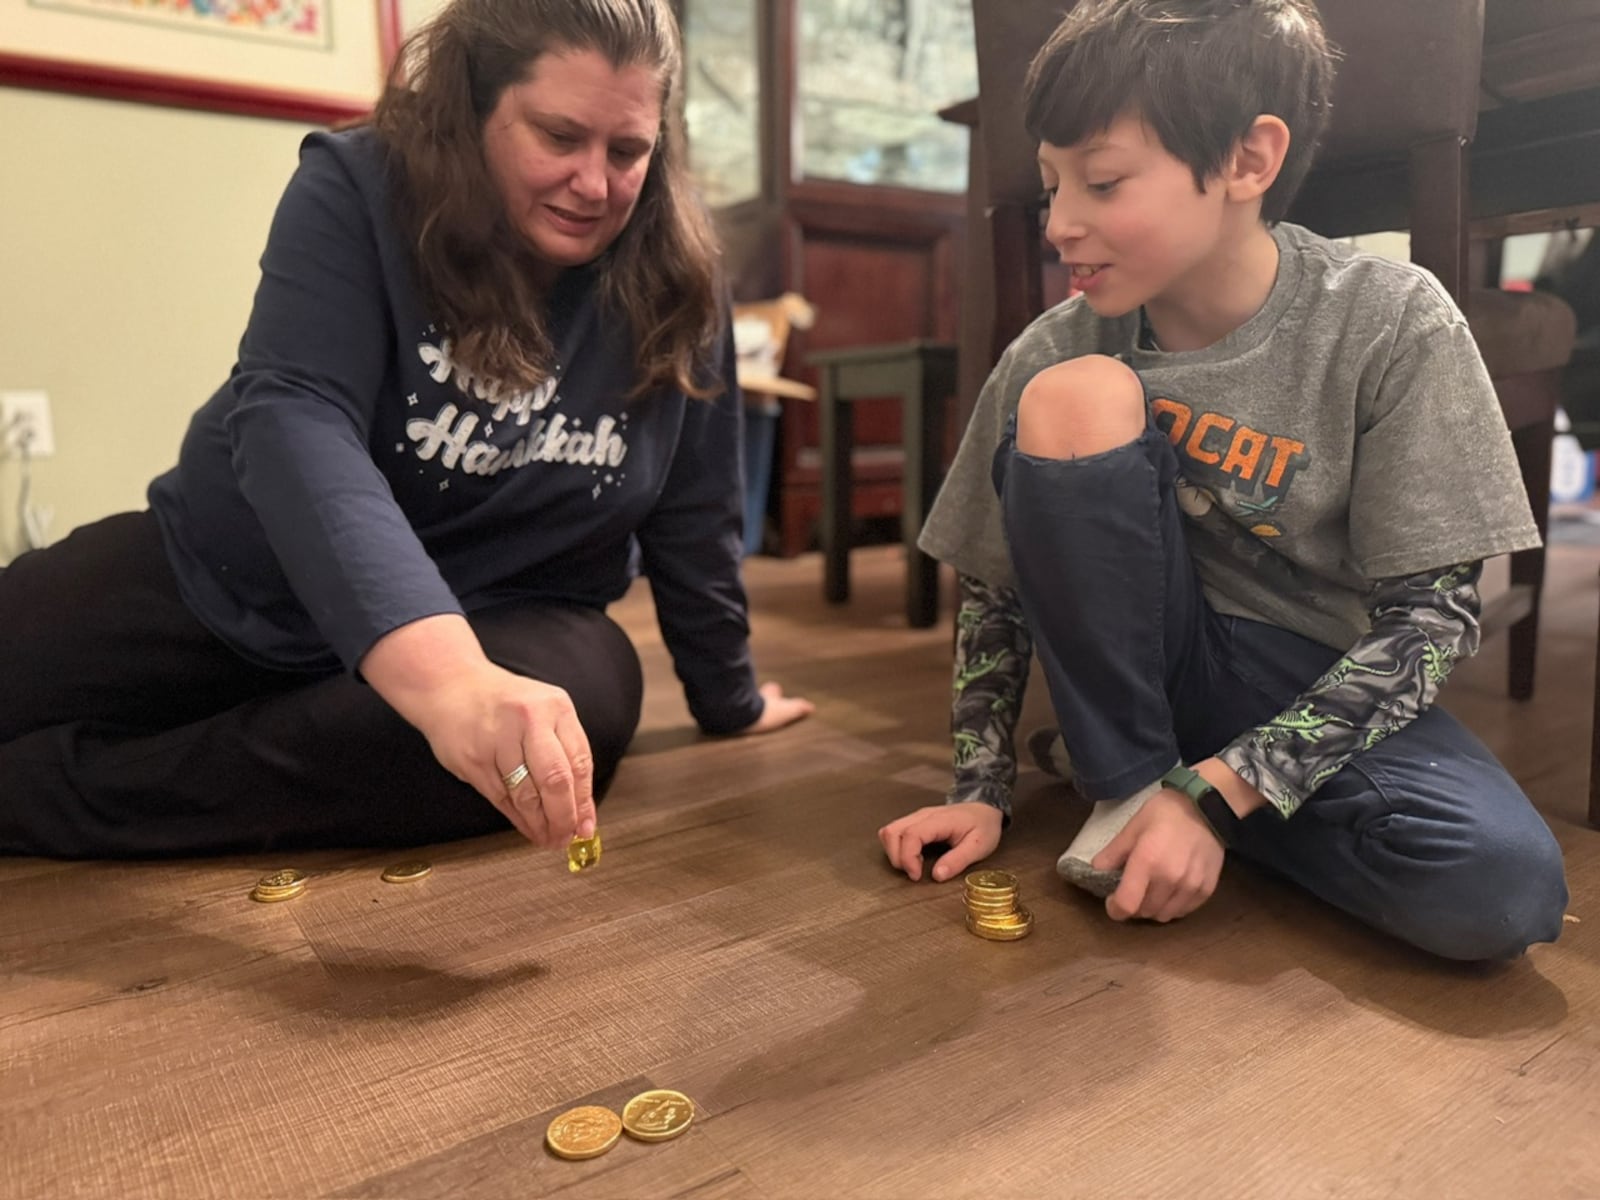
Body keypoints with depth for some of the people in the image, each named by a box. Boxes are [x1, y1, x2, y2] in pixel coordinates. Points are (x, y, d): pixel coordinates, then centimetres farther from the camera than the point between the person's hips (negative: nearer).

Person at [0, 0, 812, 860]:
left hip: (501, 626, 2)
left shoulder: (673, 289, -9)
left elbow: (690, 521, -2)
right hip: (224, 585, 0)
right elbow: (292, 420, -31)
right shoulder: (355, 193, -15)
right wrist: (442, 673, -48)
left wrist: (728, 703, 5)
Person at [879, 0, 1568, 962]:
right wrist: (983, 792, -6)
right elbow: (998, 586, 0)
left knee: (1504, 890, -30)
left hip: (1318, 691, 0)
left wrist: (1213, 794, -21)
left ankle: (1192, 777, -3)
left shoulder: (1391, 327, -13)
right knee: (1073, 398, -25)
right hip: (1147, 669, 1)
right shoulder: (1051, 353, -10)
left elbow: (1432, 614, -13)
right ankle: (1127, 782, -10)